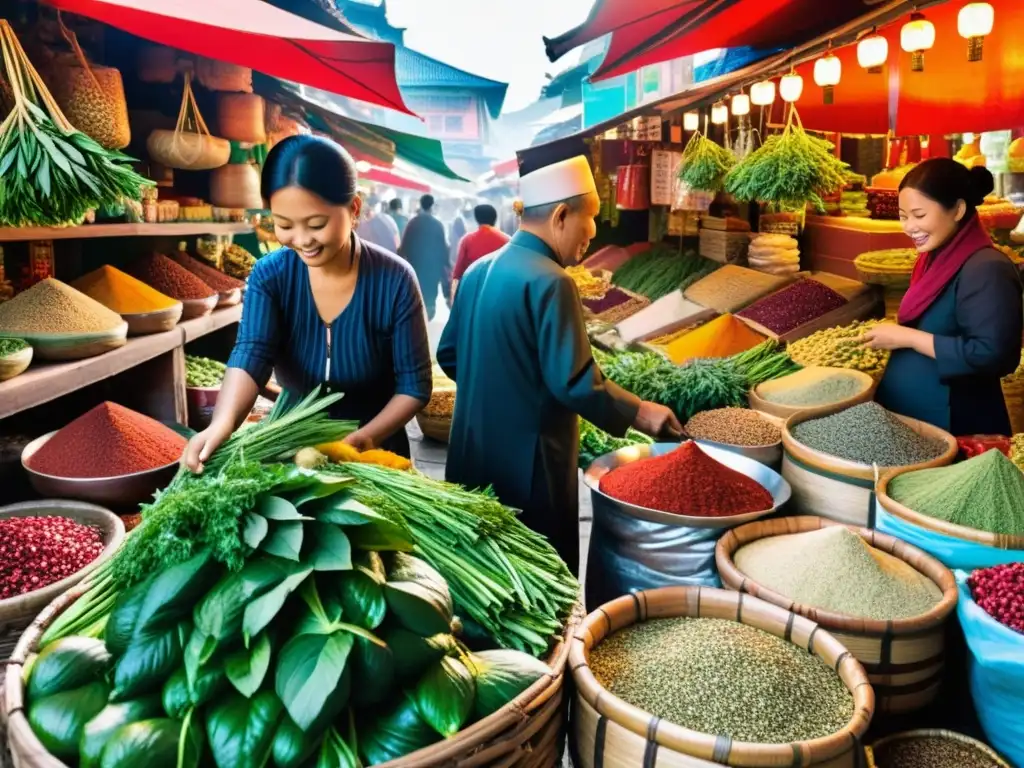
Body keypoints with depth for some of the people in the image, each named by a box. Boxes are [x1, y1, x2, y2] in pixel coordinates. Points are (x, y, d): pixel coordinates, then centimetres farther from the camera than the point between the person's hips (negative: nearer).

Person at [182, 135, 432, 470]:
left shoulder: (394, 281, -19)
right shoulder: (269, 276, -14)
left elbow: (414, 384, -15)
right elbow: (250, 355, -27)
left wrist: (366, 438, -30)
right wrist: (222, 423, -46)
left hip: (375, 453, -2)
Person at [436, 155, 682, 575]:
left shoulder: (478, 270, 8)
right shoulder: (550, 281, -18)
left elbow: (449, 355, 15)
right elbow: (574, 383, -22)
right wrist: (639, 413, -10)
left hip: (473, 455, 9)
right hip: (527, 464, -8)